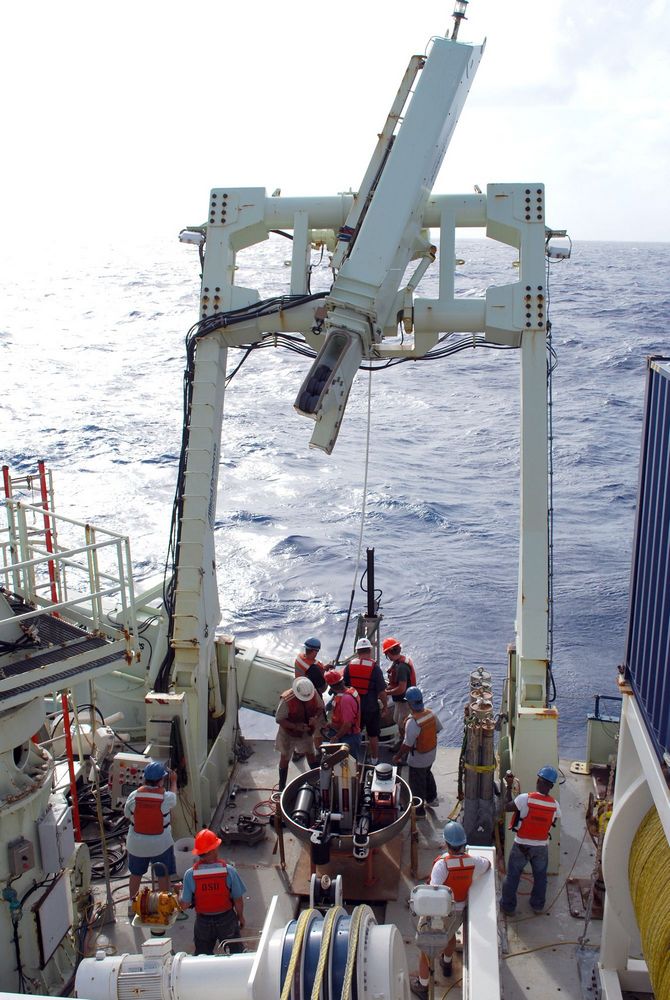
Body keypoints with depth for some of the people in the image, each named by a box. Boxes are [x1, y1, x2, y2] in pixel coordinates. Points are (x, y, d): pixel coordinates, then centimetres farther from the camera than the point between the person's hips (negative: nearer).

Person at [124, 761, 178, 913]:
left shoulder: (134, 796, -16)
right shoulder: (166, 798, -20)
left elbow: (126, 814, 1)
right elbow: (174, 796, 5)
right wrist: (173, 781, 21)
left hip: (136, 844, 2)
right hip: (160, 845, -2)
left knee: (135, 874, 23)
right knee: (163, 876, 17)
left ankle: (132, 905, 37)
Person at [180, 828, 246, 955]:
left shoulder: (190, 874, -21)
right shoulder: (229, 870, -21)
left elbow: (184, 905, -14)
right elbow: (238, 900, -13)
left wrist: (180, 892, 7)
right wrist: (240, 916, 7)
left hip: (203, 922, 1)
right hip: (227, 919, -1)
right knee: (236, 952, 21)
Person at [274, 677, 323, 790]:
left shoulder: (314, 694, -22)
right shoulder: (286, 700, -35)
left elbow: (320, 708, -5)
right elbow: (279, 719, -26)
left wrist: (316, 717, -26)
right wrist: (296, 726, -36)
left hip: (307, 732, 4)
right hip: (289, 734, -3)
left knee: (311, 754, 21)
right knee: (285, 758, 15)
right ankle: (282, 786, 32)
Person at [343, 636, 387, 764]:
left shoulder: (349, 665, -7)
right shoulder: (374, 667, -17)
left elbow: (344, 686, 3)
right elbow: (381, 691, -15)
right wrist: (385, 705, 1)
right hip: (371, 707, -3)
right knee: (373, 735, 15)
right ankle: (374, 759, 26)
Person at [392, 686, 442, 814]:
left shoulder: (412, 723, -35)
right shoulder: (431, 714, -14)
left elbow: (407, 745, -29)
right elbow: (438, 728, 4)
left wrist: (397, 757, -14)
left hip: (418, 759, -7)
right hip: (431, 754, 7)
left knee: (417, 783, 14)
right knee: (427, 774, 32)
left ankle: (419, 810, 31)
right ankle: (431, 798, 51)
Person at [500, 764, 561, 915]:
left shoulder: (525, 798, -24)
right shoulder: (554, 805, -13)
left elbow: (507, 807, -9)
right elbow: (552, 823, 3)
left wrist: (509, 786, -2)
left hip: (521, 845, -2)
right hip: (541, 847, 2)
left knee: (512, 876, 14)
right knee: (540, 877, 24)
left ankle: (508, 906, 25)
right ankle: (538, 905, 38)